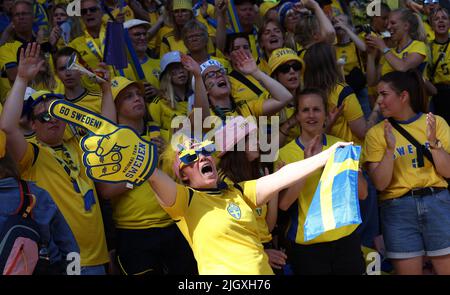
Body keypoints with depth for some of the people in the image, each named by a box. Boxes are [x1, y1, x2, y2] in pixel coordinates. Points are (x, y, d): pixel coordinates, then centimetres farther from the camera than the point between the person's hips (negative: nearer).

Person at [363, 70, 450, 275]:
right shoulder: (376, 133, 1)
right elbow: (380, 184, -6)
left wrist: (433, 142, -15)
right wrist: (390, 149, -19)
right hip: (397, 210, 0)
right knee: (408, 271, 4)